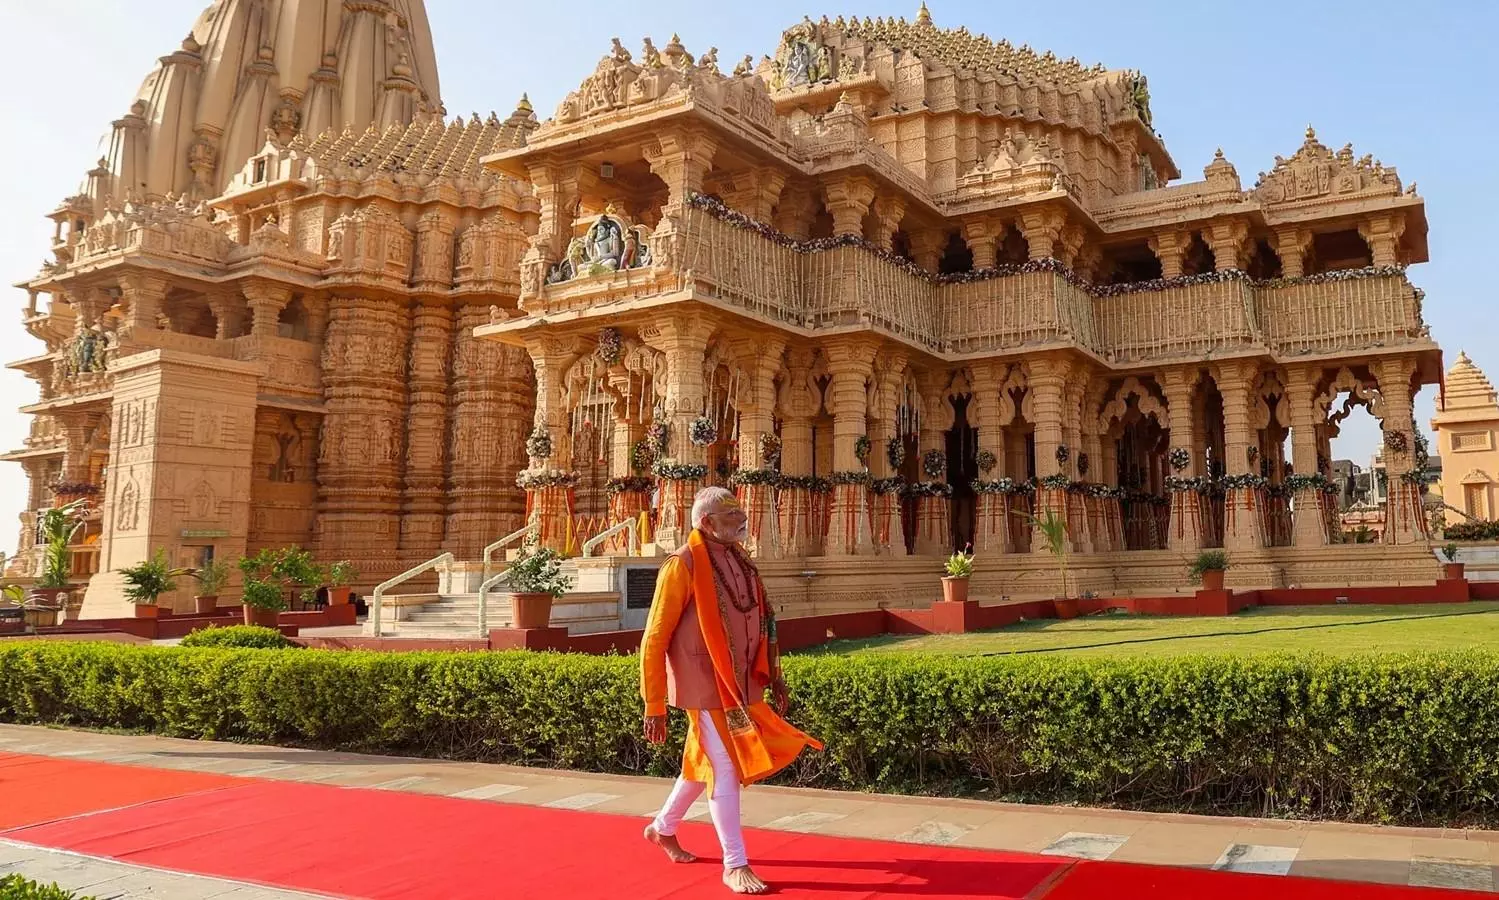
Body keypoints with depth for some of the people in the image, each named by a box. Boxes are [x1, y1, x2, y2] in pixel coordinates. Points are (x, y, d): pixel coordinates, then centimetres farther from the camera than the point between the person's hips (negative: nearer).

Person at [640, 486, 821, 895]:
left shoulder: (740, 564, 7)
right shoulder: (682, 566, -15)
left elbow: (760, 625, 16)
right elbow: (653, 640, -13)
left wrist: (773, 678, 13)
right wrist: (654, 707, -14)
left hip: (739, 685, 8)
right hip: (707, 687, -7)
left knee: (705, 762, 19)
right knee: (726, 769, -4)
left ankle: (663, 828, 40)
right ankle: (735, 865, 8)